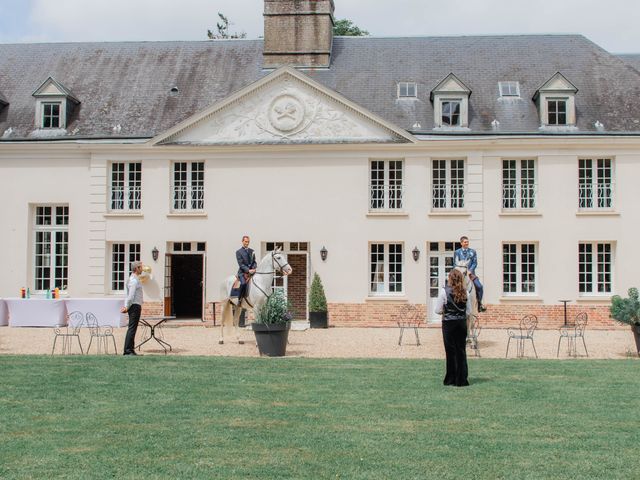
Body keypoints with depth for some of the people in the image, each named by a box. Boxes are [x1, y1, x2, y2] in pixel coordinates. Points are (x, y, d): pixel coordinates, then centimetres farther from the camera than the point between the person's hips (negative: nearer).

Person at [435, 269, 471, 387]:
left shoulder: (444, 291, -9)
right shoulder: (464, 292, 2)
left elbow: (438, 310, -8)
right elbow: (469, 311, 4)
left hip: (449, 324, -3)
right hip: (462, 324, 3)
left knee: (451, 351, 4)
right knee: (461, 351, 8)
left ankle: (451, 379, 9)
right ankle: (462, 379, 10)